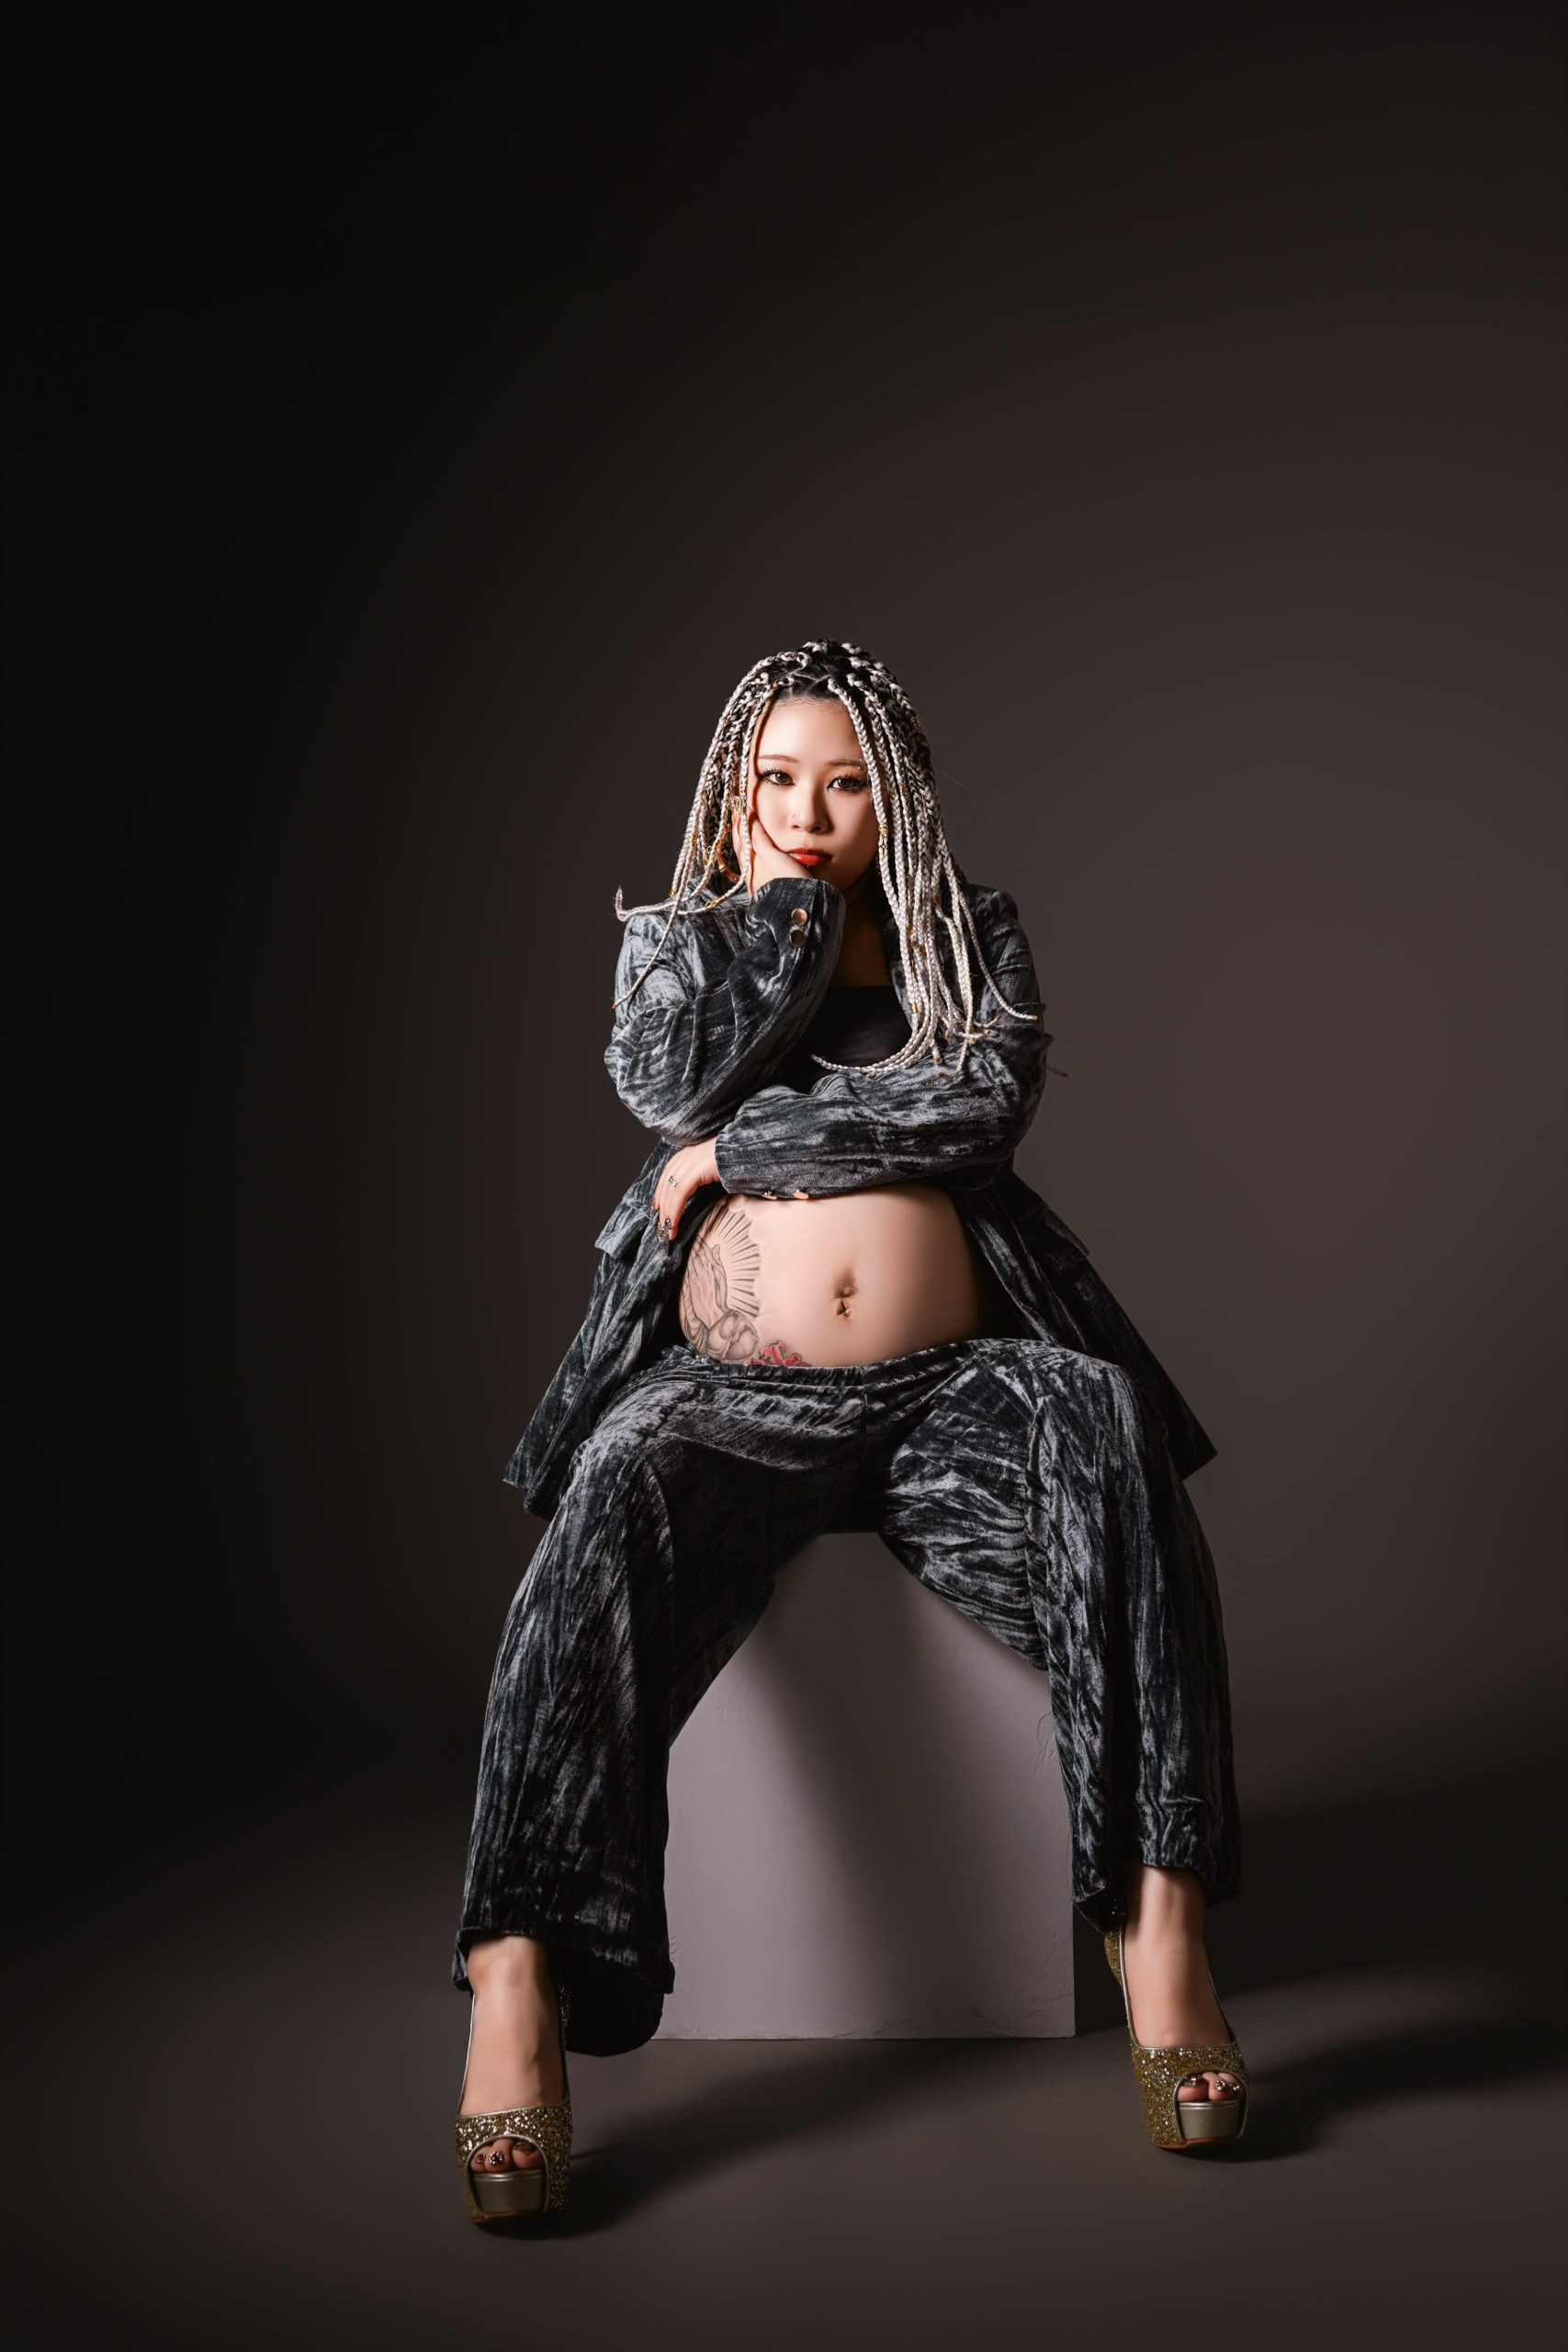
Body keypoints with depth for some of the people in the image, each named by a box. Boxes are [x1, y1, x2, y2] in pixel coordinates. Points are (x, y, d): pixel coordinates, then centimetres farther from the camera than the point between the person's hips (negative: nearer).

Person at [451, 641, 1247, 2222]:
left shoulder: (974, 935, 17)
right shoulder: (677, 934, 19)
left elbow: (986, 1098, -5)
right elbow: (670, 1077, -5)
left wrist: (744, 1141, -5)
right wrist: (785, 904, 2)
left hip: (945, 1385, 1)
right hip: (725, 1390, 0)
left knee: (1101, 1438, -32)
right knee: (617, 1502, -33)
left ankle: (1155, 1923, -33)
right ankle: (517, 1987, -42)